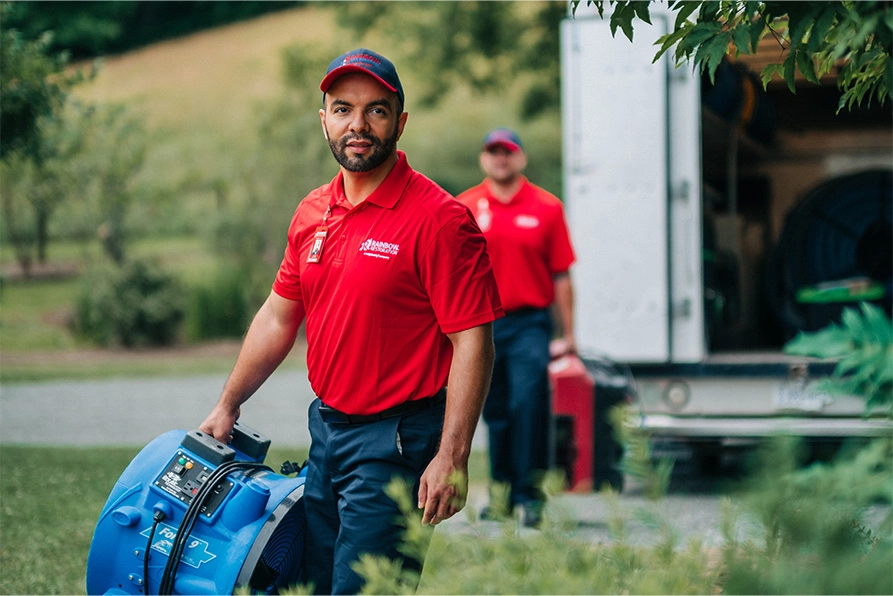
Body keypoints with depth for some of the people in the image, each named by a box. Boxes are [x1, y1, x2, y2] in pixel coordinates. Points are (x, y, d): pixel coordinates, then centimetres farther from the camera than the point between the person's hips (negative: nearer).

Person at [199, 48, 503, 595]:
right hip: (326, 429, 8)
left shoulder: (439, 218, -15)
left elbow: (473, 343, -18)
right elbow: (278, 318, 20)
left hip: (396, 443, -8)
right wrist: (227, 407, 22)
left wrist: (452, 458, -22)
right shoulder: (313, 213, 9)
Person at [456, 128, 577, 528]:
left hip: (530, 321, -2)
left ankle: (530, 495, -8)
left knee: (527, 403, -13)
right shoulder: (465, 207, 7)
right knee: (495, 411, 9)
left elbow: (561, 274, 3)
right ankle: (502, 491, 20)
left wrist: (568, 334, 1)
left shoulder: (546, 208, 3)